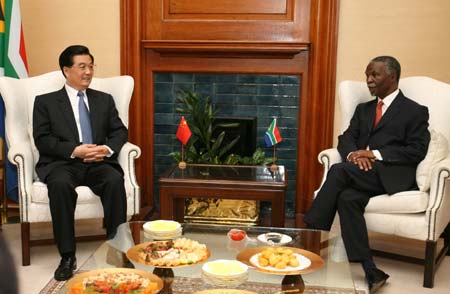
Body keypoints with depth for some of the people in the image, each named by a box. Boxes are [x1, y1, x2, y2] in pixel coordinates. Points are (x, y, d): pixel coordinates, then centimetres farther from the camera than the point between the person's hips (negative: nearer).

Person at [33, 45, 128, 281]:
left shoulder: (104, 100, 20)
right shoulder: (45, 101, 11)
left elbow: (120, 131, 13)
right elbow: (42, 139, 0)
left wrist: (108, 148, -11)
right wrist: (74, 151, -16)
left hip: (97, 163, 2)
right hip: (61, 163, -2)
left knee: (115, 180, -32)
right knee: (60, 184, -36)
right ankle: (67, 256, -27)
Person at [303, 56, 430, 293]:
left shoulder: (415, 111, 9)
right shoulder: (363, 109, 26)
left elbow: (416, 151, -2)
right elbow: (346, 138, 15)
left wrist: (375, 154, -13)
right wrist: (354, 154, -10)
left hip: (392, 175, -5)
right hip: (363, 173, 5)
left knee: (339, 170, -30)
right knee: (347, 198, -30)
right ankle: (370, 273, -29)